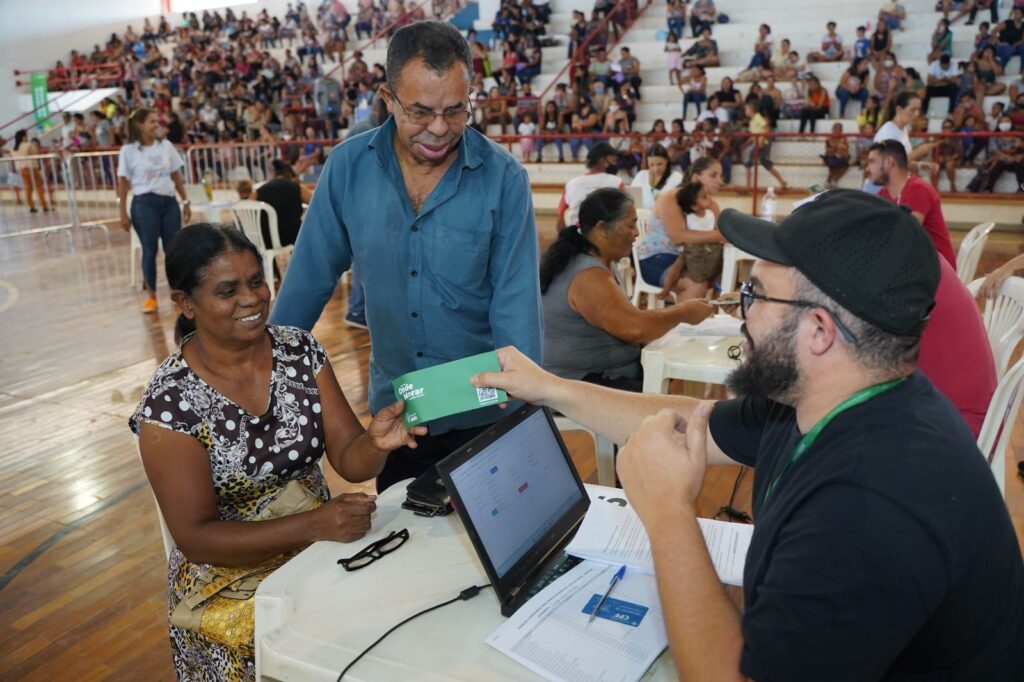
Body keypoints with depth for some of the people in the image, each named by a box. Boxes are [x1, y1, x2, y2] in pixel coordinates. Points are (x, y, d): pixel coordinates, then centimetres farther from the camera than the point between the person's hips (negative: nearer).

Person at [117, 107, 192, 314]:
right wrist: (123, 213, -4)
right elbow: (123, 183, -1)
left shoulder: (166, 146, 8)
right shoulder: (128, 150, -3)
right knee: (149, 250, 2)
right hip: (144, 203, -3)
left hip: (169, 201, 3)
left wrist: (185, 201, 10)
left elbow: (176, 176, 13)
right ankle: (151, 296, 13)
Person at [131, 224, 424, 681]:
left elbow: (349, 461, -6)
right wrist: (312, 525, -28)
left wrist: (377, 443, -29)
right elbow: (195, 538, -16)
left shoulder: (300, 350, -4)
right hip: (229, 577, -3)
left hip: (321, 542, 4)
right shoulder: (169, 402, -16)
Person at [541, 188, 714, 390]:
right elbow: (634, 328, -27)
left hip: (600, 373, 10)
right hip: (579, 386, -10)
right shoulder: (588, 276, -22)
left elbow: (623, 319, 13)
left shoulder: (598, 261, 10)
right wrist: (683, 313, -12)